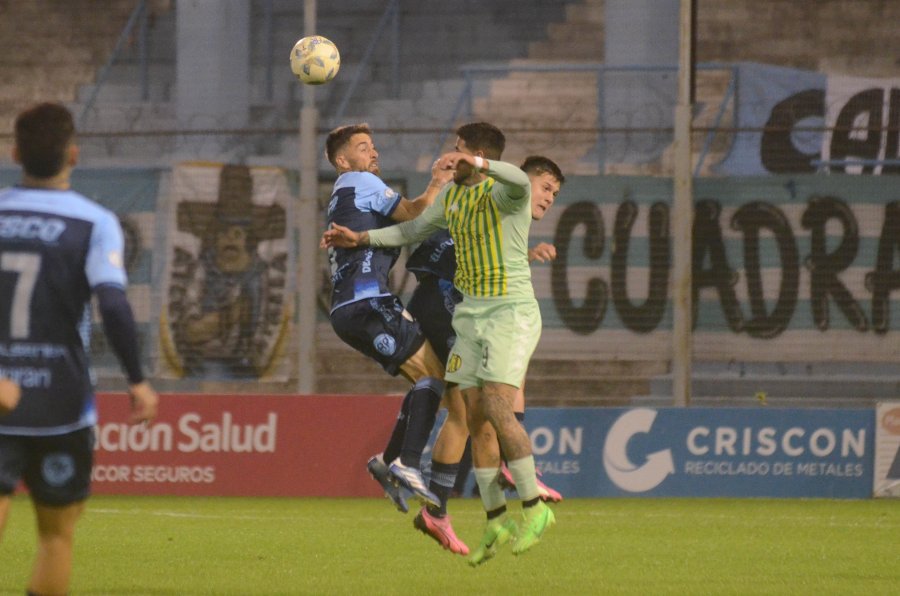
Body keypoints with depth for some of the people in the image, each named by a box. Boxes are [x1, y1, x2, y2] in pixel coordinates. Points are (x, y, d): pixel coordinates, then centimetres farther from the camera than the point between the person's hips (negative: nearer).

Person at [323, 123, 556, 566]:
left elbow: (520, 180, -39)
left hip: (511, 313, -8)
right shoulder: (452, 195, 12)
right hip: (471, 314, 8)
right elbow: (414, 229, 29)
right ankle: (496, 521, 10)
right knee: (476, 419, 3)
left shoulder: (503, 192, -13)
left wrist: (473, 162, -53)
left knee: (497, 410, -18)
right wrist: (361, 239, 23)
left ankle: (535, 508, -6)